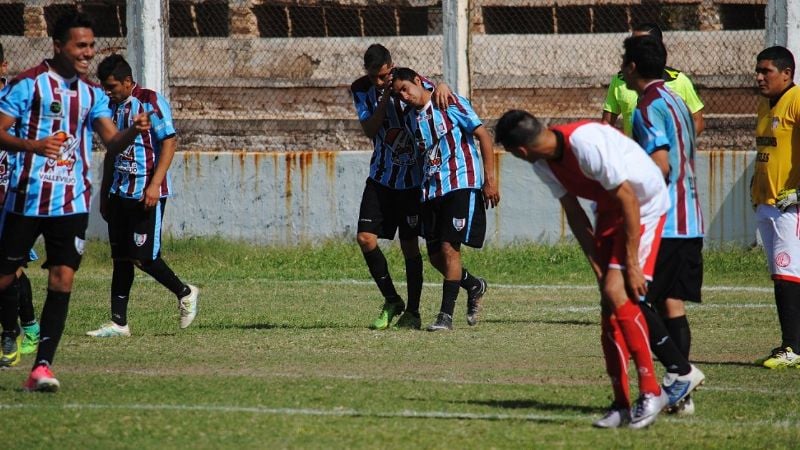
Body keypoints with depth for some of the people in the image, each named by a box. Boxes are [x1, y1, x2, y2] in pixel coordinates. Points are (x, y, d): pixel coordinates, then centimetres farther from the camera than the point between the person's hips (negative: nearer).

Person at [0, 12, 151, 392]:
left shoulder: (92, 93, 11)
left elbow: (112, 142, 5)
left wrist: (134, 131, -17)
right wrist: (32, 145, -27)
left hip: (72, 203, 3)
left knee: (63, 279, -10)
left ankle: (42, 367, -13)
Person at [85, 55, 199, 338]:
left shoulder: (151, 102, -9)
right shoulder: (113, 107, 14)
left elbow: (169, 143, -13)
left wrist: (154, 185, -21)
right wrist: (104, 194, 20)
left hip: (146, 194, -7)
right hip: (119, 194, 7)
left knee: (144, 257, -9)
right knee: (120, 258, 5)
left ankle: (185, 293, 13)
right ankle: (118, 322, 6)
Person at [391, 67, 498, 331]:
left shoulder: (451, 104, -7)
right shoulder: (410, 119, 11)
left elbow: (483, 136, -7)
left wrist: (489, 179, -11)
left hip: (461, 184, -7)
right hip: (430, 189, 7)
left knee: (449, 248, -14)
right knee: (435, 255, 5)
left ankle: (446, 315, -11)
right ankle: (474, 287, 31)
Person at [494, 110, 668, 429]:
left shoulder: (586, 144, -32)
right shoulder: (544, 164, -6)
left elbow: (628, 201, -26)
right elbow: (574, 214, 3)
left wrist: (631, 263, -21)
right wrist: (598, 267, -3)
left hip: (644, 207, -8)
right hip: (609, 210, 8)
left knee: (617, 293, -20)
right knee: (609, 306, 0)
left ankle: (651, 392, -12)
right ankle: (621, 404, 4)